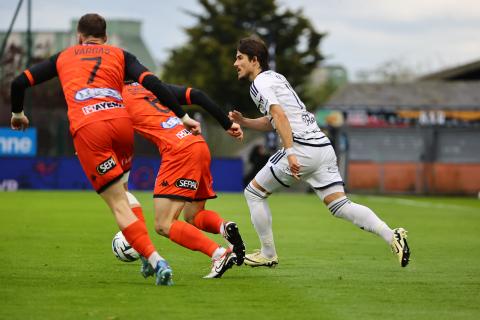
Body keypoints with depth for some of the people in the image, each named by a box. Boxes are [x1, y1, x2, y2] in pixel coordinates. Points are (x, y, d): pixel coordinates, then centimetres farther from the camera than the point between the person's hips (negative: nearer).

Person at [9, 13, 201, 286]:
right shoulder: (120, 55, 22)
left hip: (86, 128, -1)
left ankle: (156, 260, -19)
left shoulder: (63, 57, 26)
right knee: (121, 190, 25)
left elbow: (20, 83, 25)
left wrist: (17, 114, 43)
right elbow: (152, 83, 6)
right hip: (121, 121, 2)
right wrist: (183, 117, 9)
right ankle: (146, 254, 15)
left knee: (119, 205, -4)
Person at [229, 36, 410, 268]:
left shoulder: (259, 83, -3)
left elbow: (279, 115, -18)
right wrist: (243, 122, 22)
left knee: (254, 193, 8)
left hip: (302, 148, -9)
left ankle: (268, 254, 12)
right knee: (340, 205, 2)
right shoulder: (275, 77, 26)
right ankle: (392, 236, -15)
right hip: (322, 145, 9)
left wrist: (290, 153, -26)